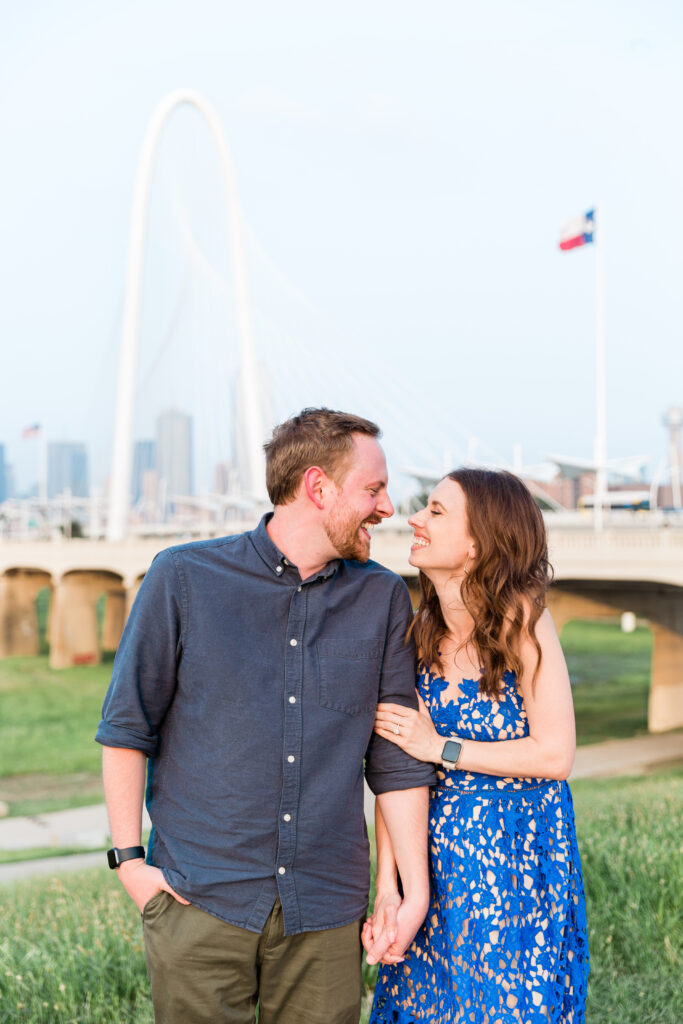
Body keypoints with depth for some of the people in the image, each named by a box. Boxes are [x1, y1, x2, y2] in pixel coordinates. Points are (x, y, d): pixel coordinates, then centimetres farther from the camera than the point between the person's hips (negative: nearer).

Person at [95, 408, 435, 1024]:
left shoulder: (383, 598, 5)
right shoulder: (183, 578, -3)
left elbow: (397, 759, 7)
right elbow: (127, 726, 2)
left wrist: (416, 891, 5)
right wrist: (129, 858, -2)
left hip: (326, 907, 3)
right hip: (202, 901, -2)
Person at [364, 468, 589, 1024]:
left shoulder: (520, 618, -15)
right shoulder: (420, 629, -2)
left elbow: (555, 755, -17)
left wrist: (440, 747, -13)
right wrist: (386, 888, -8)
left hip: (517, 852, -4)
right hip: (437, 855, 4)